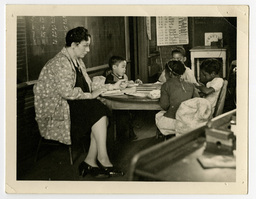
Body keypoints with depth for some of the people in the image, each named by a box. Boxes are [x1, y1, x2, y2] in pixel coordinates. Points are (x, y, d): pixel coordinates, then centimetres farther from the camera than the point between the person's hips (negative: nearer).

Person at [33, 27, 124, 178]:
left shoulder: (78, 61, 16)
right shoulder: (60, 63, -16)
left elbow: (85, 86, 21)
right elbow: (67, 92, -25)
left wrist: (111, 87, 7)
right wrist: (90, 95, -18)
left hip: (73, 105, 9)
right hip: (55, 112, -9)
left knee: (102, 119, -16)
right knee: (99, 111, -24)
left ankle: (90, 161, -14)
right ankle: (102, 158, -19)